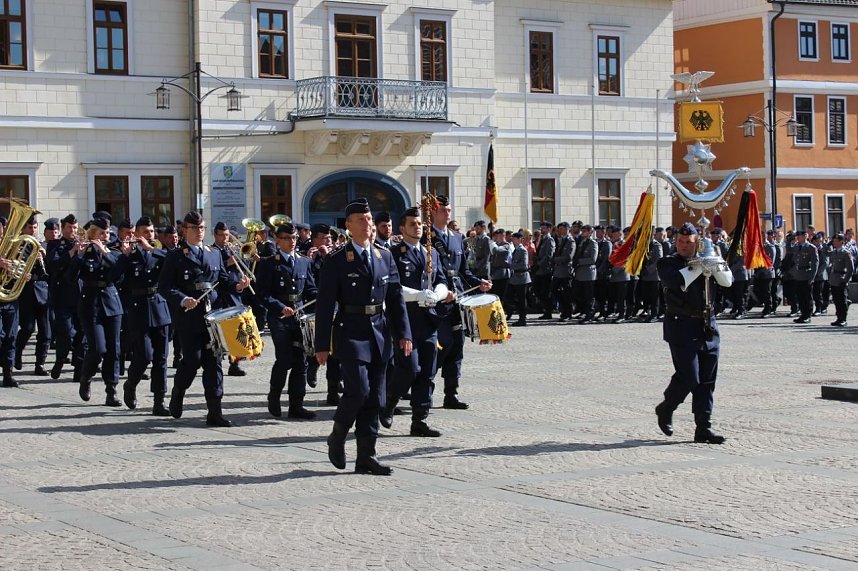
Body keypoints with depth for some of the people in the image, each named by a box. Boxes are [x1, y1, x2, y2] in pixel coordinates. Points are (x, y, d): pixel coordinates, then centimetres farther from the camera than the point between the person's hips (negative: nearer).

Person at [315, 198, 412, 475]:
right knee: (358, 390, -15)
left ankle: (366, 457, 11)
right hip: (351, 333, -5)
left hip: (380, 334, 5)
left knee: (375, 398, 5)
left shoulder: (384, 257, 11)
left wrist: (403, 333, 5)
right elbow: (325, 305, -5)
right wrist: (322, 345, -8)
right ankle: (337, 437, 11)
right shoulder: (337, 261, -4)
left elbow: (396, 297, 12)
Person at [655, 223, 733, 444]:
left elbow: (727, 281, 6)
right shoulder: (667, 263, 1)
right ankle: (665, 409, 17)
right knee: (689, 376, -9)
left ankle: (703, 428, 8)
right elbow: (679, 282, -19)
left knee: (707, 380, 4)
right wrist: (700, 266, -16)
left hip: (708, 326, 5)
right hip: (682, 327, -5)